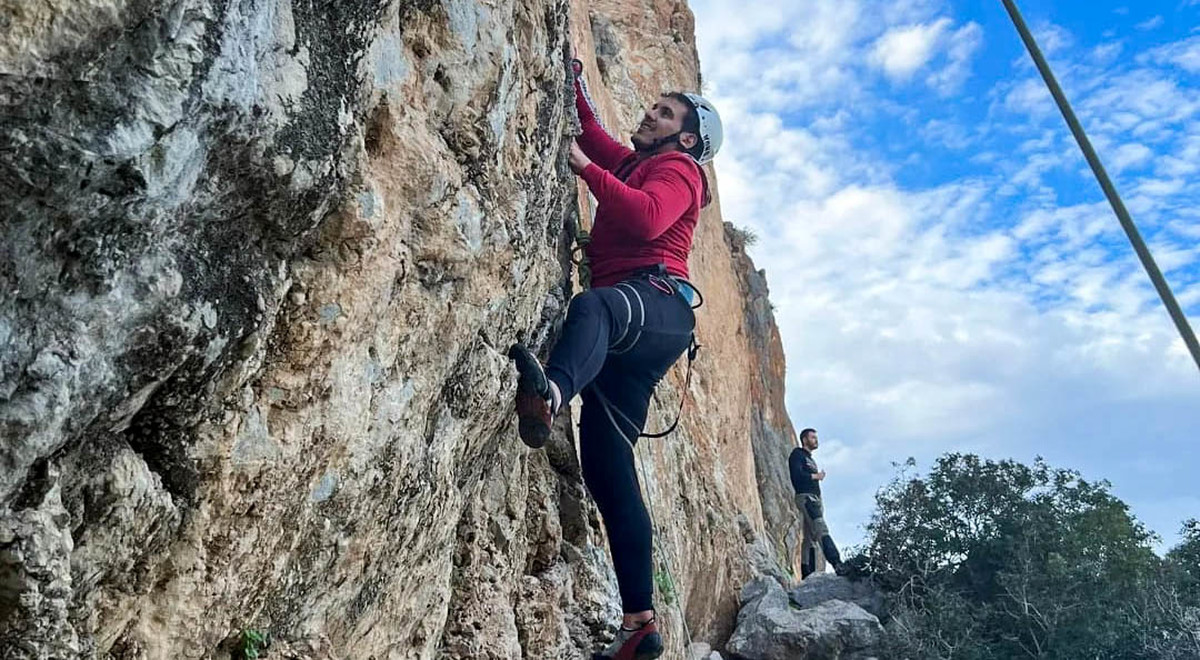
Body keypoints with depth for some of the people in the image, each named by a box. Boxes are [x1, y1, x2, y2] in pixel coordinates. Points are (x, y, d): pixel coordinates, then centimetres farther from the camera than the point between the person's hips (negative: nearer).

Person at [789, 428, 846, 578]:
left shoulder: (810, 459, 30)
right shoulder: (797, 454, 2)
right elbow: (796, 475, -14)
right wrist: (815, 476, -5)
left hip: (815, 498, 9)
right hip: (805, 497, -9)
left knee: (810, 538, 4)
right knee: (821, 529, -23)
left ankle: (807, 575, 3)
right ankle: (836, 563, -35)